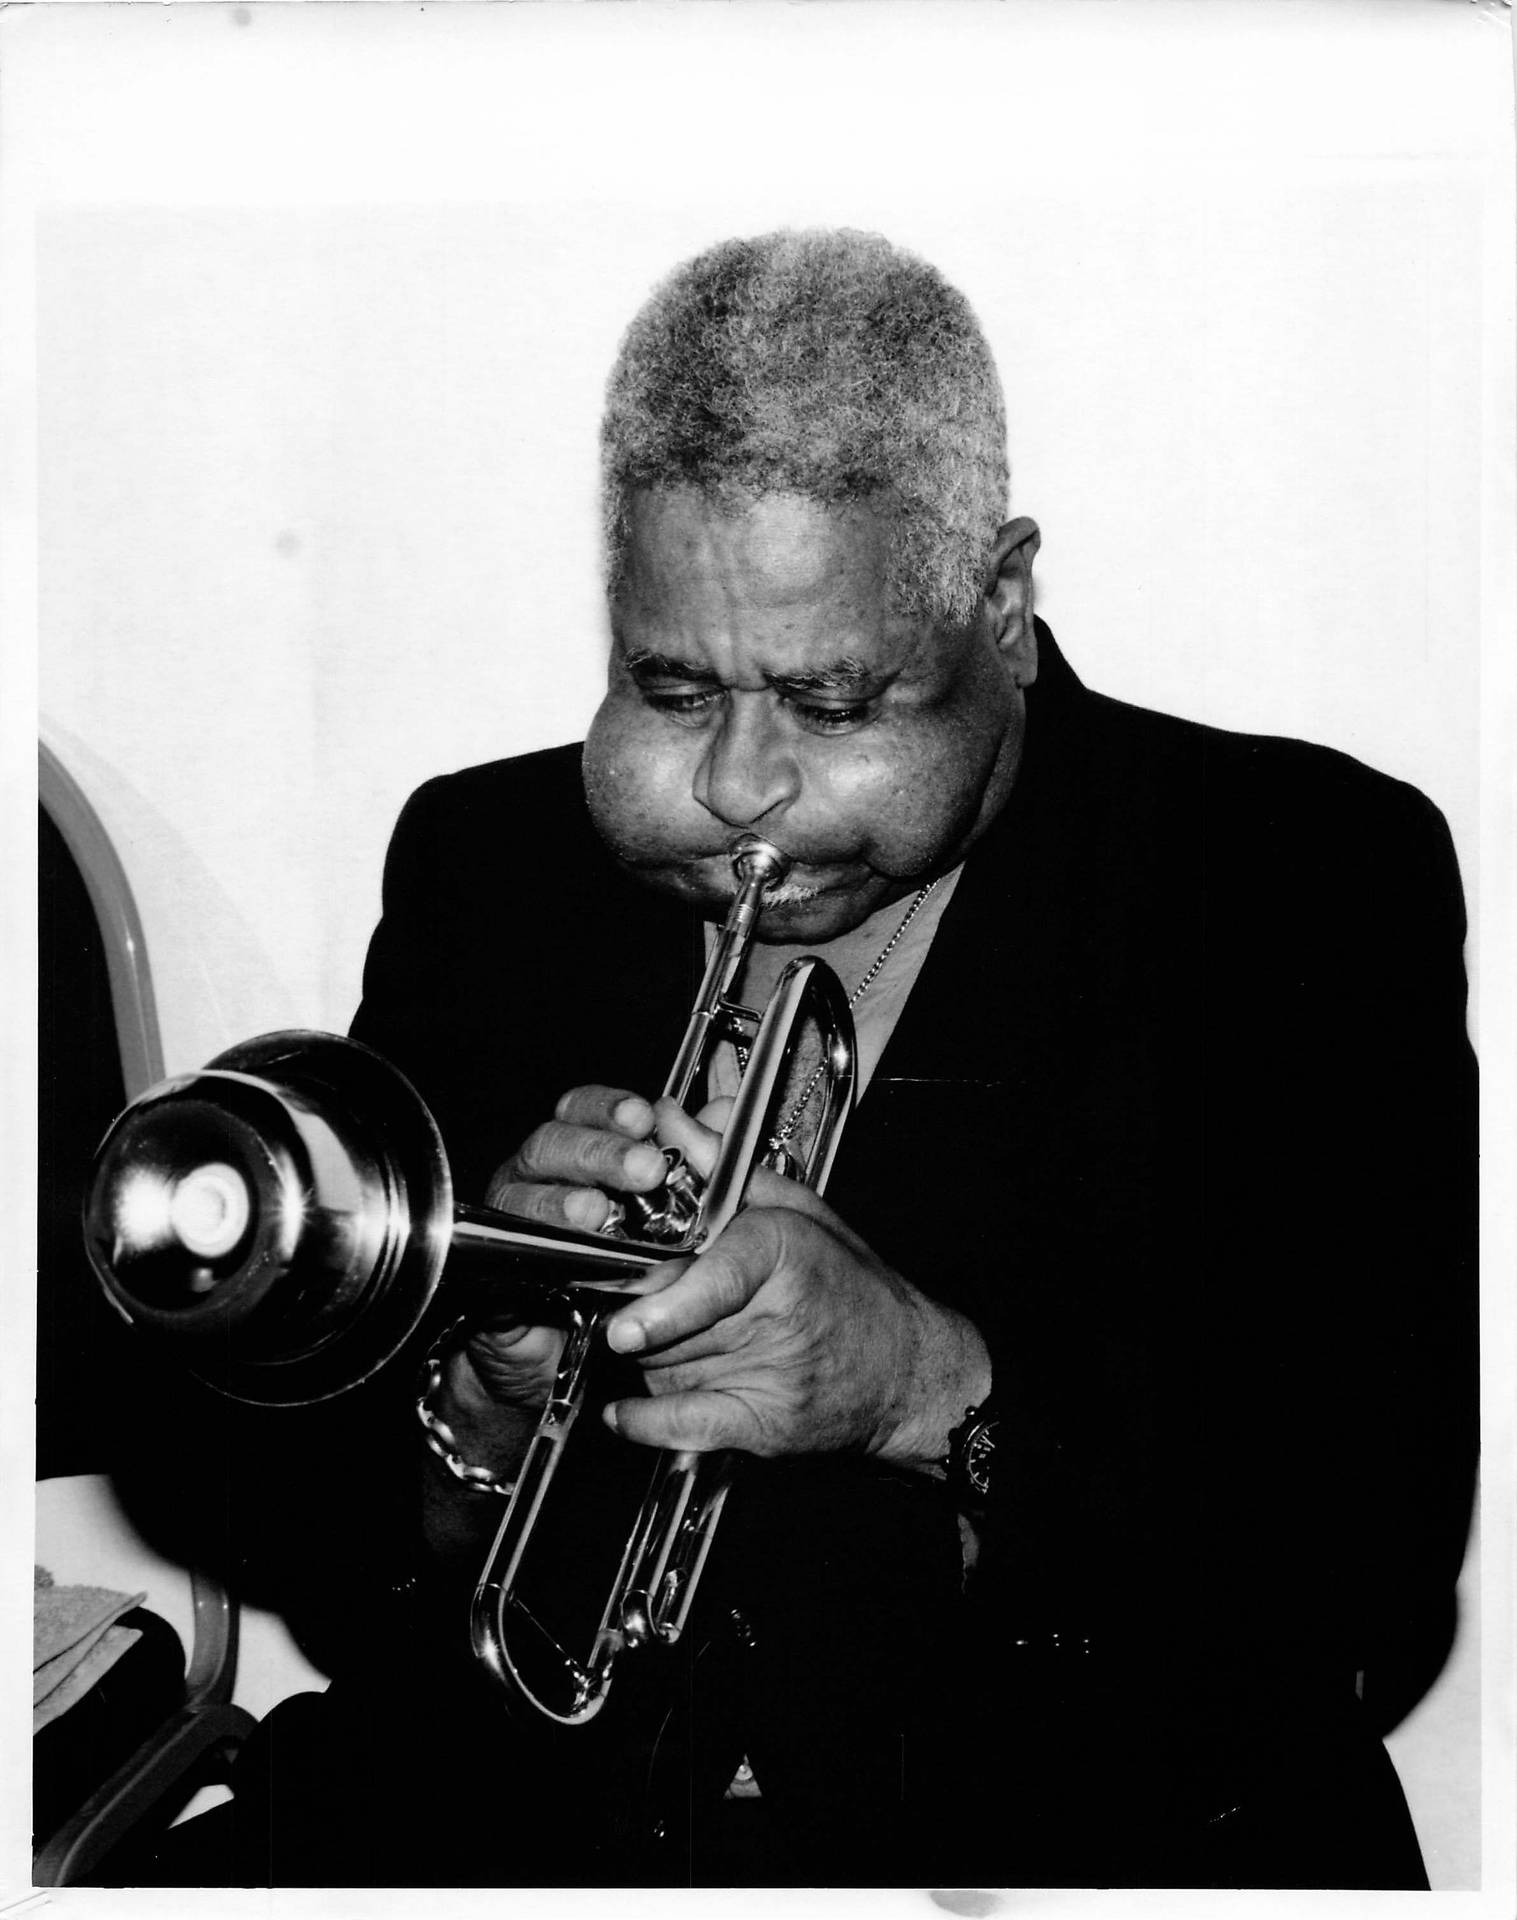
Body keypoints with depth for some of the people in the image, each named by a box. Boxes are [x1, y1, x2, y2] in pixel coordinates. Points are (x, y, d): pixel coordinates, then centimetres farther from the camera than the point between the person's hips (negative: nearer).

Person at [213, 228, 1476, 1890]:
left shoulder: (1310, 884, -2)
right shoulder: (481, 866, 7)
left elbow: (1378, 1571, -10)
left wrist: (932, 1392, -22)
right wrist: (479, 1405, -14)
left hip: (1084, 1836, -1)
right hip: (527, 1838, 2)